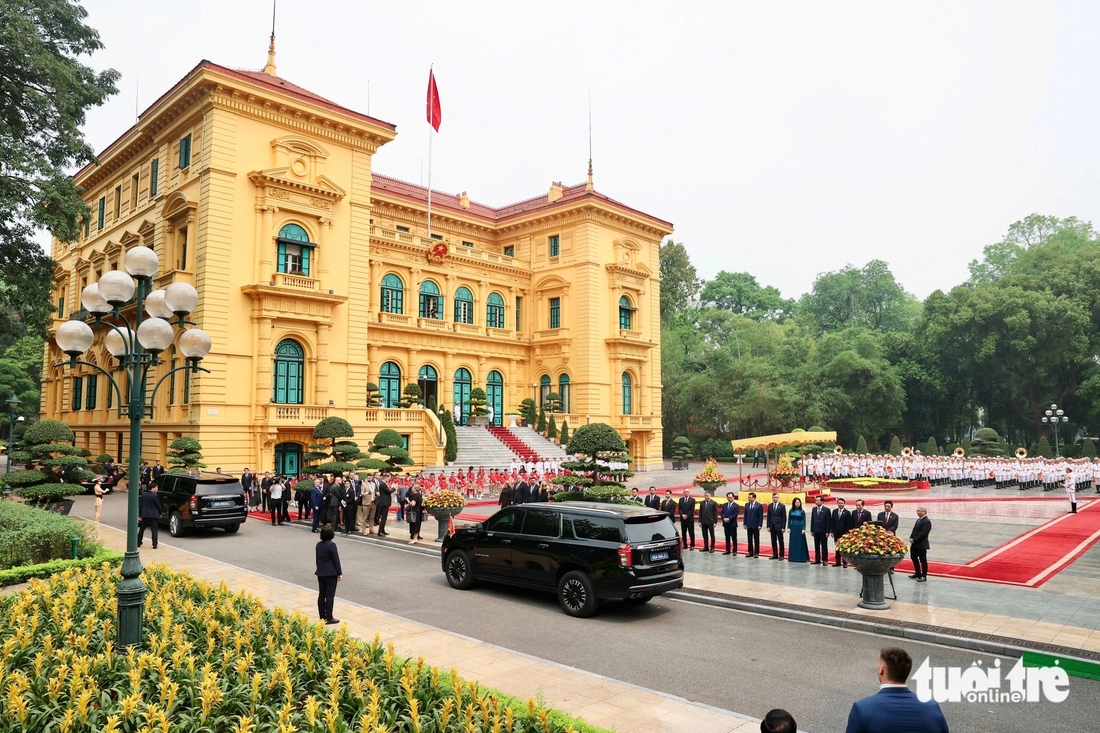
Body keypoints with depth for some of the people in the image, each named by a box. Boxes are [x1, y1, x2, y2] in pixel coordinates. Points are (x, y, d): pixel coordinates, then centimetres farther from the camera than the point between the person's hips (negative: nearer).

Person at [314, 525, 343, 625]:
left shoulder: (319, 545, 5)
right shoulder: (331, 545, -17)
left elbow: (317, 559, 14)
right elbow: (336, 560, -14)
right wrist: (339, 573, -7)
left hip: (320, 573, 7)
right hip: (331, 574, -7)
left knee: (321, 595, 11)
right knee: (330, 595, -2)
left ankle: (322, 617, 18)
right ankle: (328, 618, 0)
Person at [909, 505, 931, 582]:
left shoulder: (927, 522, -17)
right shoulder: (919, 519, 13)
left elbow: (923, 533, -22)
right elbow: (914, 530, 15)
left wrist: (914, 540, -19)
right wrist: (911, 538, 0)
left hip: (921, 544, -9)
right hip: (914, 544, 9)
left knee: (923, 560, 3)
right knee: (914, 558, 18)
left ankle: (923, 576, 13)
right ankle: (918, 573, 32)